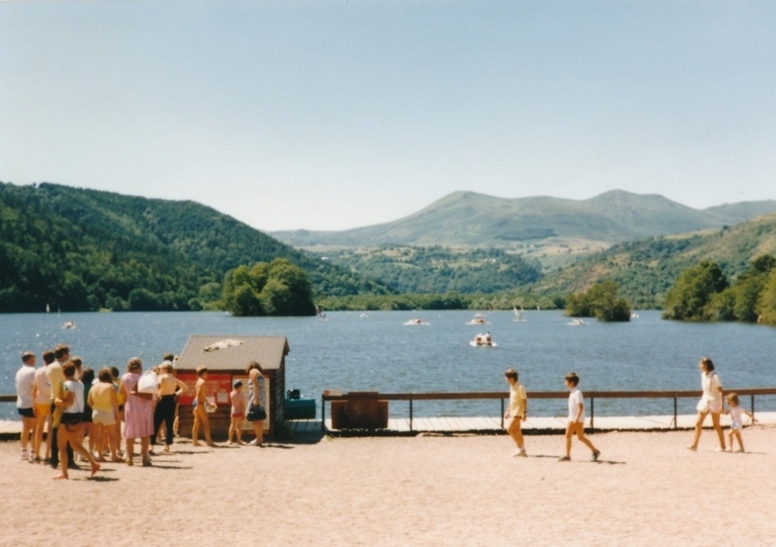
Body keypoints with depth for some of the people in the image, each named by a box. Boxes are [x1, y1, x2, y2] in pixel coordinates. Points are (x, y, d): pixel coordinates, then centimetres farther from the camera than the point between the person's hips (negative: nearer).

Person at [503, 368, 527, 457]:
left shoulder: (520, 388, -16)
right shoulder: (512, 387, 12)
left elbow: (525, 400, -17)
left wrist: (524, 412, -21)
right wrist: (507, 412, 21)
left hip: (518, 412, -9)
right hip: (513, 412, 9)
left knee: (509, 428, -14)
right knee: (517, 431, 10)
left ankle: (520, 447, -7)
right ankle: (522, 450, 15)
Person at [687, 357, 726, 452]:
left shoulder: (714, 376, -16)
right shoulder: (703, 375, 6)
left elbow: (720, 391, -16)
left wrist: (722, 404, -20)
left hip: (714, 401, -7)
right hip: (705, 400, 7)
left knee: (716, 425, 1)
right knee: (698, 423, 0)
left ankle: (722, 446, 14)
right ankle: (694, 445, 0)